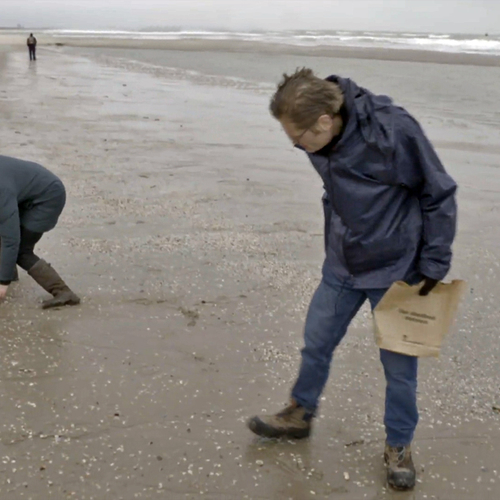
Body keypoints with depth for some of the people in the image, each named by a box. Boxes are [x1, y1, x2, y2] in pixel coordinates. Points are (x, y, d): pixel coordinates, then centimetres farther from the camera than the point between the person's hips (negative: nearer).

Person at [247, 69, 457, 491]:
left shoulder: (393, 130, -28)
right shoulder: (320, 140, -8)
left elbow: (439, 195, -15)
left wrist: (433, 264, -12)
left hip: (395, 269, -5)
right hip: (343, 265, 6)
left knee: (399, 365, 6)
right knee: (316, 342, 16)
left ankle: (399, 445, 28)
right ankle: (300, 415, 40)